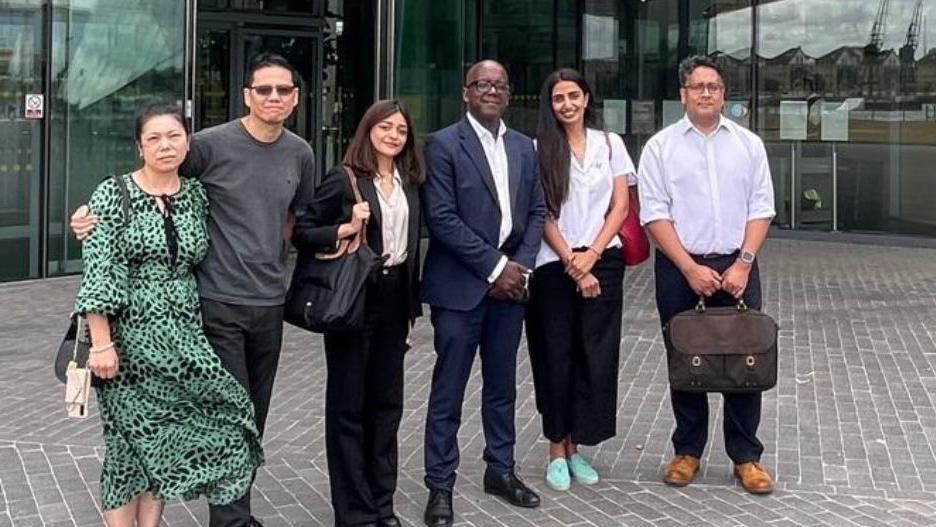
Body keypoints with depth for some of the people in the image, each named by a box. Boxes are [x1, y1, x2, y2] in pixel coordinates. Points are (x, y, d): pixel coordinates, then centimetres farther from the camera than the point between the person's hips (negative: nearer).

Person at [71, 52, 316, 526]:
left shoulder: (300, 153, 5)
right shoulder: (211, 145, -10)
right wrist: (96, 215, -14)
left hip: (270, 302, 5)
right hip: (218, 301, -5)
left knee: (254, 420, 11)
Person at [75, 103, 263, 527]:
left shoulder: (196, 195, 7)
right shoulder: (114, 195, -7)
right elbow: (98, 274, -12)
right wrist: (101, 343, -17)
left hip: (183, 336, 4)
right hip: (129, 337, -4)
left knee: (164, 436, 4)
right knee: (132, 437, 3)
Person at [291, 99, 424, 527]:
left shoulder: (410, 183, 10)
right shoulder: (343, 178, -7)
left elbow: (412, 245, 14)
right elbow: (301, 232, -8)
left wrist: (412, 306, 12)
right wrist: (345, 229, -23)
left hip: (394, 299, 6)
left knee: (386, 401, 11)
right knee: (348, 403, 2)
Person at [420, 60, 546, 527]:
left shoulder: (524, 147, 12)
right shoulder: (443, 144, -6)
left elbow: (536, 211, 12)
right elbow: (441, 217, -13)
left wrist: (521, 265, -3)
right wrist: (494, 266, -14)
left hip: (510, 282, 5)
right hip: (460, 284, -5)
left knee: (502, 385, 14)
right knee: (448, 390, 0)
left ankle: (501, 471, 26)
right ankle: (440, 485, 8)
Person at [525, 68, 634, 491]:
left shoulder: (610, 144, 8)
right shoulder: (540, 149, 1)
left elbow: (620, 206, 4)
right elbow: (542, 214, -3)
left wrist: (591, 255, -7)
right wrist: (570, 262, -10)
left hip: (601, 262, 2)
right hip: (554, 266, -2)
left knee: (596, 355, 2)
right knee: (556, 355, 2)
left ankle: (577, 447, 13)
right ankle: (557, 450, 12)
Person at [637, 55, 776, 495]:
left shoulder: (748, 144, 7)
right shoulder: (660, 146, 1)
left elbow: (760, 208, 4)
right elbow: (654, 213, -4)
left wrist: (743, 264, -8)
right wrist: (690, 268, -12)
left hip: (737, 267, 1)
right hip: (680, 268, -1)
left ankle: (745, 456, 12)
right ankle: (688, 451, 19)